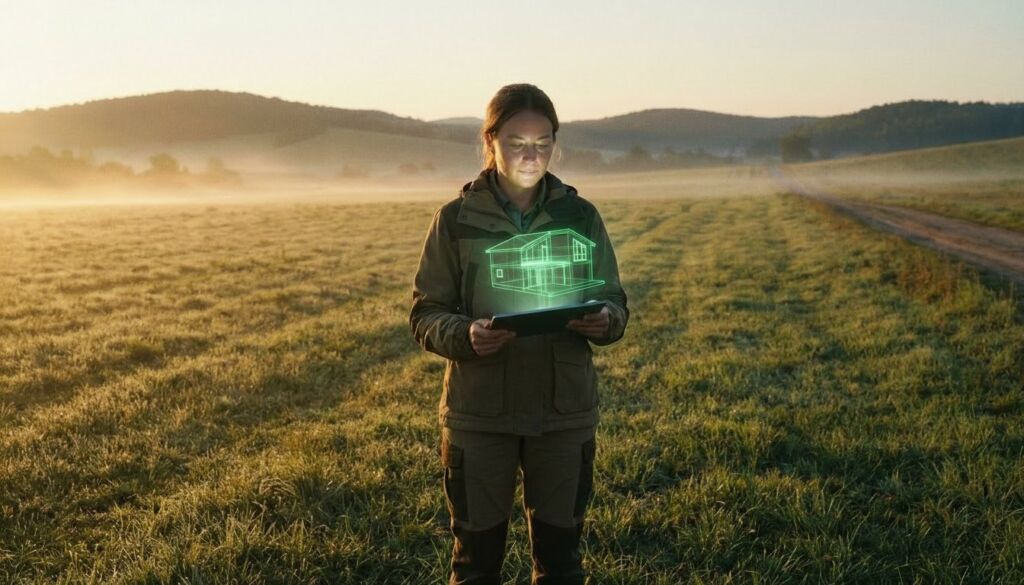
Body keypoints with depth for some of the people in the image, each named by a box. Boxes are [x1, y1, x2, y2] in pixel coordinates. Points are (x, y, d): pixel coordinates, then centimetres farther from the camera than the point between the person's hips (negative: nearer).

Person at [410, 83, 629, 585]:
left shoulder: (580, 216, 2)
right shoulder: (457, 219, -3)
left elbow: (614, 303, 6)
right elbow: (424, 316, -2)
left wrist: (604, 321, -17)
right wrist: (465, 335, -24)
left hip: (564, 411, 2)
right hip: (478, 412, -1)